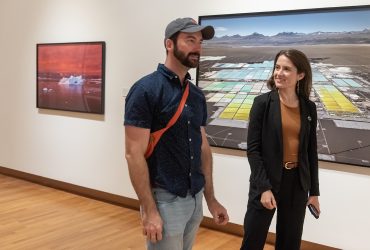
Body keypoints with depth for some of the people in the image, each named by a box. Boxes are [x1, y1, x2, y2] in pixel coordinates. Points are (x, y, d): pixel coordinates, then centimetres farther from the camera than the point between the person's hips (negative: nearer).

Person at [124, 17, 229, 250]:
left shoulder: (197, 95, 8)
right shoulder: (146, 90, -13)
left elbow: (203, 147, 12)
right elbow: (134, 154, -16)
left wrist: (211, 198, 11)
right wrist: (149, 210, -18)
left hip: (195, 198, 7)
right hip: (164, 199, -7)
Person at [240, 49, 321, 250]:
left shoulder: (309, 108, 3)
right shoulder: (263, 102, -7)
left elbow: (311, 151, 8)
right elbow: (253, 148, -9)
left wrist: (314, 190, 9)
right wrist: (264, 186, -15)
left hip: (297, 183, 3)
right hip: (266, 181, -3)